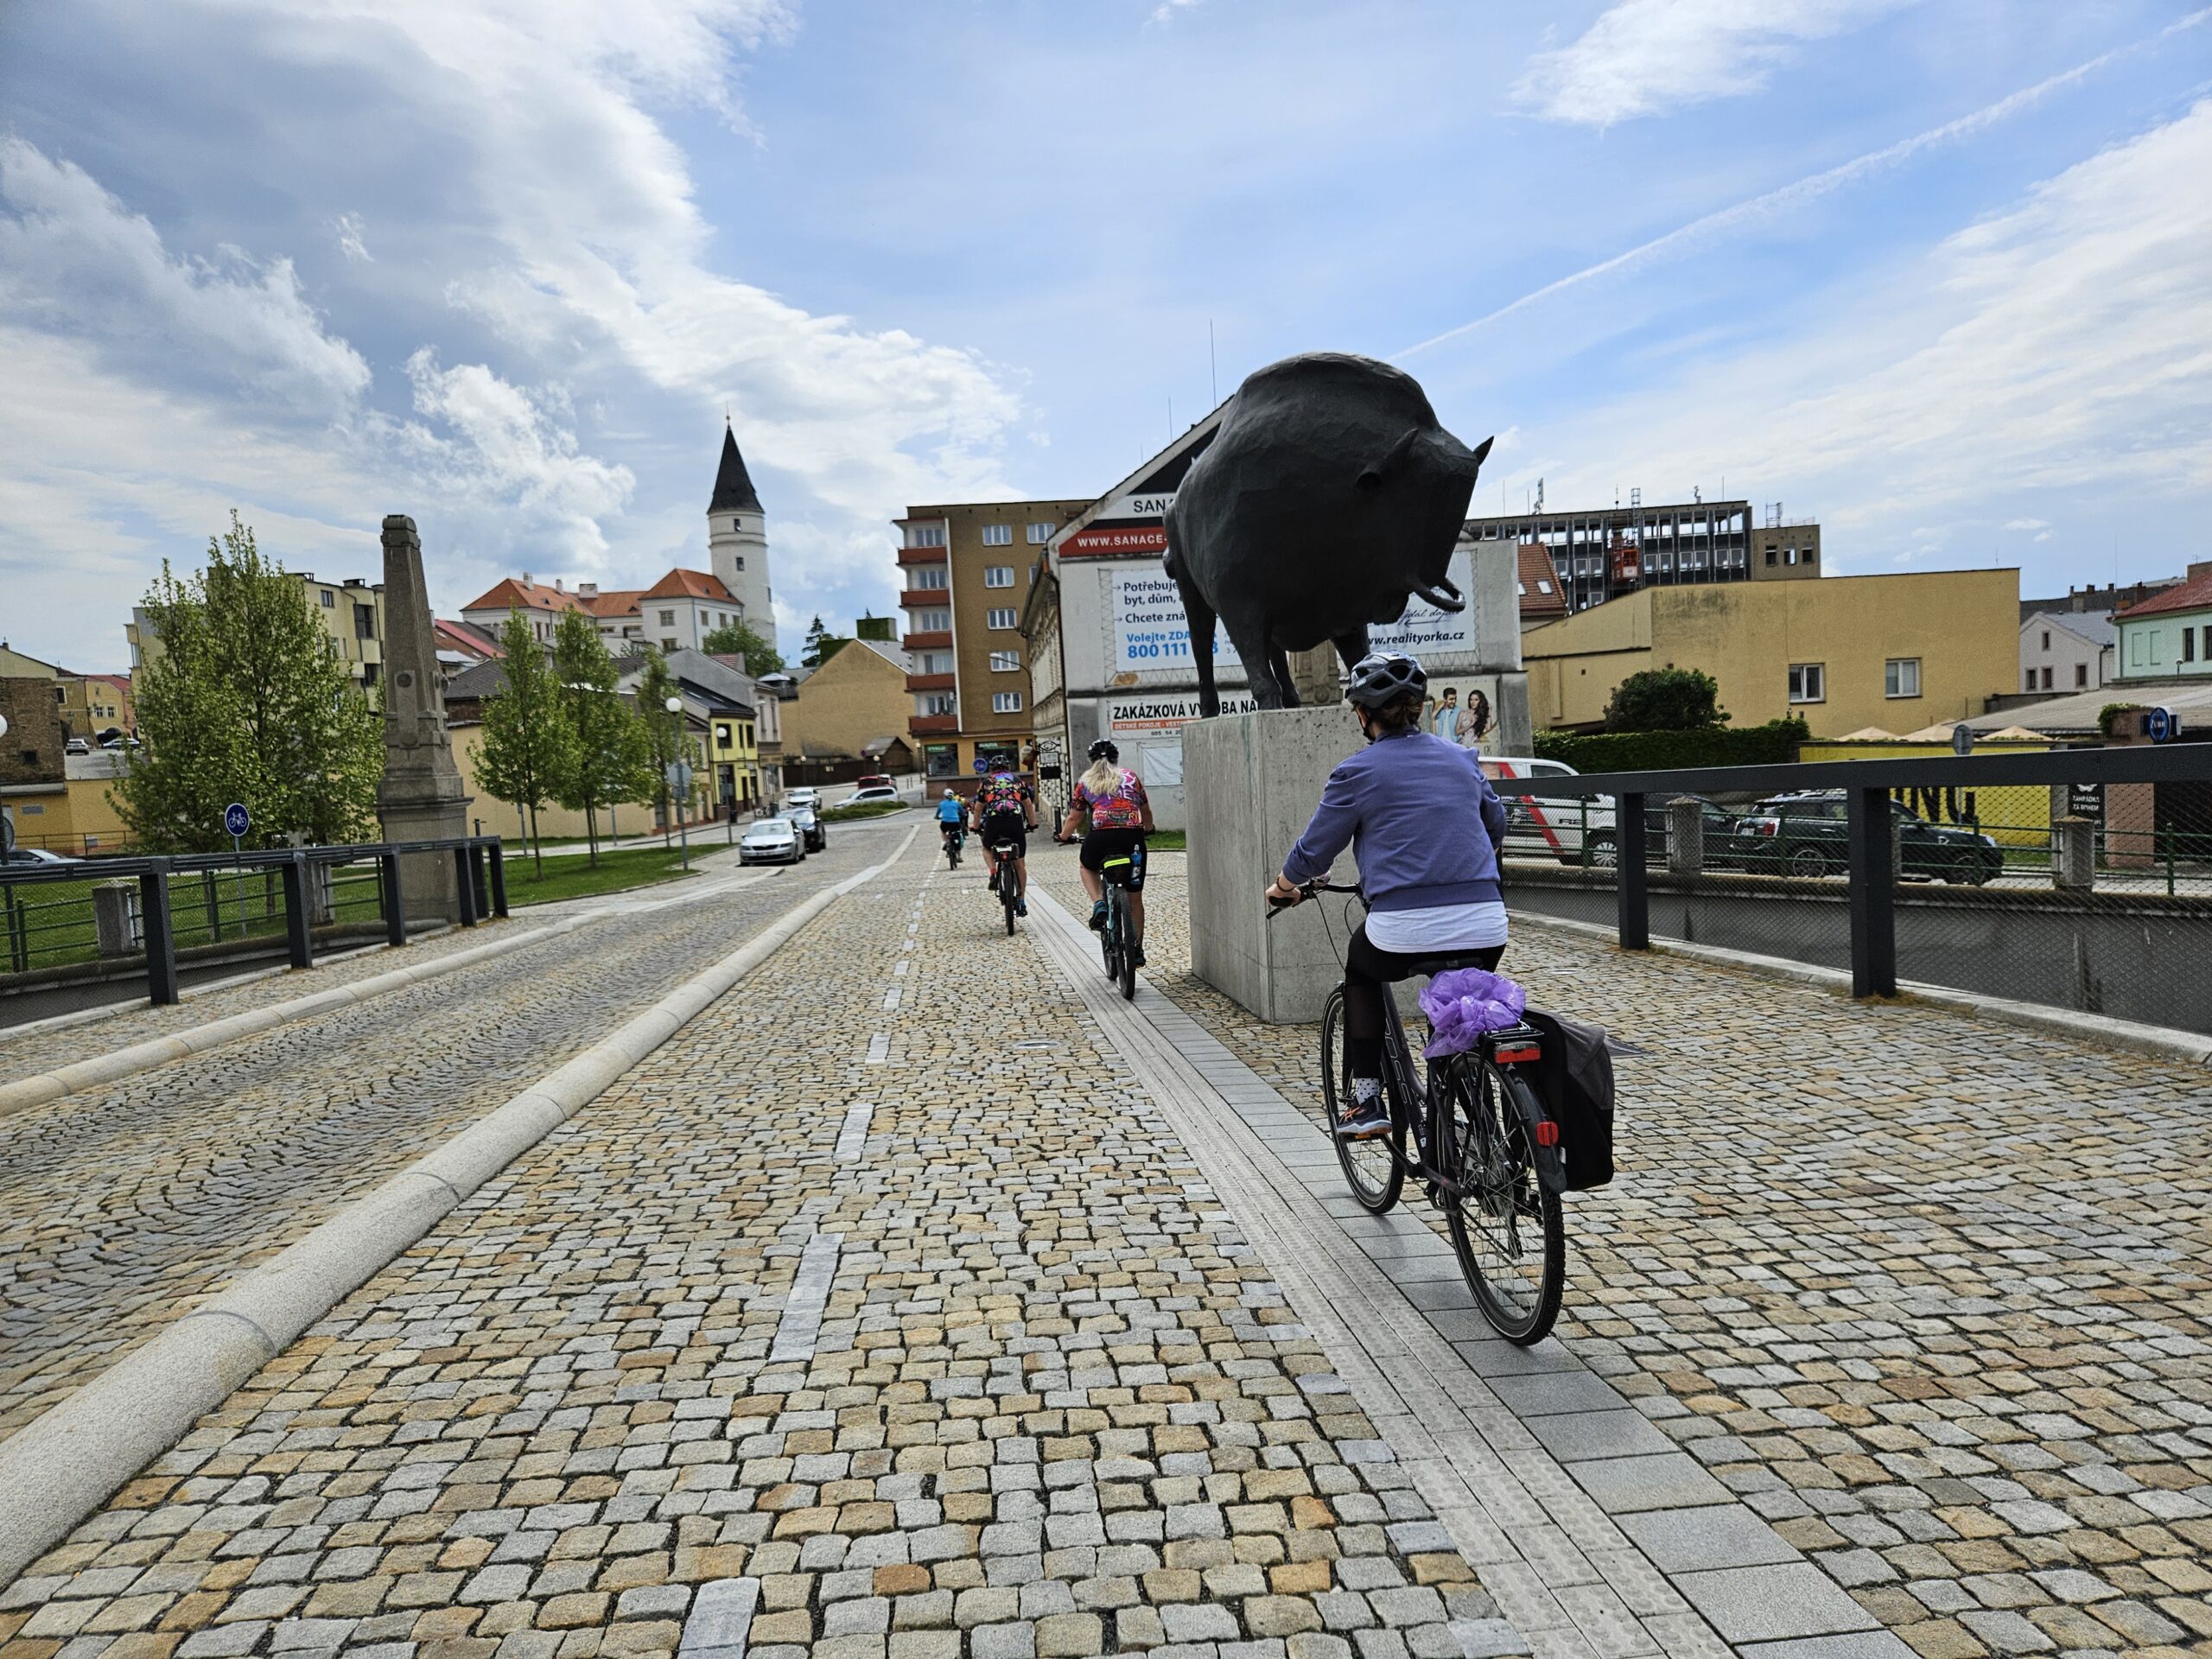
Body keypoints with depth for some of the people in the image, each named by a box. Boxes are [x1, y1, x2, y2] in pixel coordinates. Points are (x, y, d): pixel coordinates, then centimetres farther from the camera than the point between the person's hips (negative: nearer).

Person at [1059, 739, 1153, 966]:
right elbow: (1146, 812, 29)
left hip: (1101, 835, -1)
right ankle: (1137, 949, 19)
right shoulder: (1131, 777, 21)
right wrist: (1148, 829, 49)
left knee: (1087, 866, 33)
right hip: (1132, 835, 1)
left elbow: (1074, 818, 20)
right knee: (1135, 898, 15)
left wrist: (1064, 836, 39)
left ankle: (1098, 903, 7)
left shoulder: (1085, 781, 17)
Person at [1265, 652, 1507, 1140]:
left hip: (1405, 933, -4)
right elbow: (1496, 823, 28)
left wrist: (1283, 886, 27)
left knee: (1360, 970, 27)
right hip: (1486, 928, 4)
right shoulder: (1461, 757, 13)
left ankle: (1366, 1101, 22)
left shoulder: (1357, 772, -1)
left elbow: (1313, 853, 6)